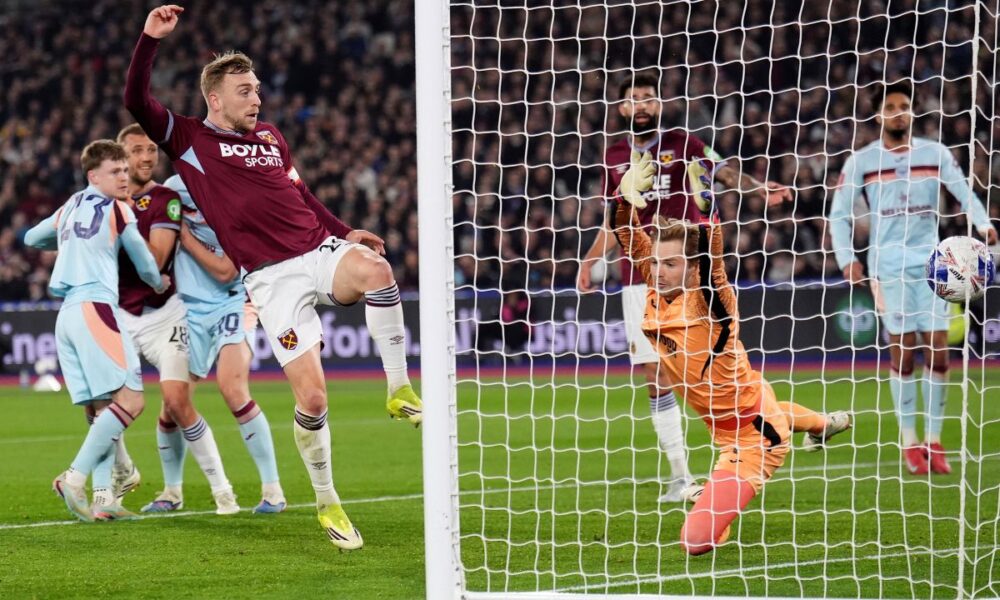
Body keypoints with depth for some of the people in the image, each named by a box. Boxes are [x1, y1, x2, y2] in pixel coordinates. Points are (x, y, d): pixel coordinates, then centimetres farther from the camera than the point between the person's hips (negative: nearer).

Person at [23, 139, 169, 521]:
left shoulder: (70, 208, 20)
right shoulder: (117, 210, 1)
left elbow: (31, 238, 37)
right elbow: (145, 264, 9)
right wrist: (160, 284, 30)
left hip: (66, 314, 8)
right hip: (95, 307, -8)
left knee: (103, 410, 6)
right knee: (130, 401, -13)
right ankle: (75, 477, -21)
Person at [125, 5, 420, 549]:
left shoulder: (269, 136, 21)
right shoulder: (189, 139, 6)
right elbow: (136, 102, -6)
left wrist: (345, 232, 18)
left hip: (320, 250, 4)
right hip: (272, 278, -4)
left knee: (374, 267, -34)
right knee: (311, 395, -11)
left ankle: (399, 391, -22)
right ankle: (326, 504, 9)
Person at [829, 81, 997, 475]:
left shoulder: (935, 154, 5)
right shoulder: (861, 162, 2)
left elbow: (965, 194, 6)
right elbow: (839, 214, 6)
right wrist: (846, 258, -5)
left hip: (930, 261, 2)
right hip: (888, 265, -2)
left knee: (937, 352, -3)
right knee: (901, 353, -3)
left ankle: (934, 442, 7)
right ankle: (910, 444, 5)